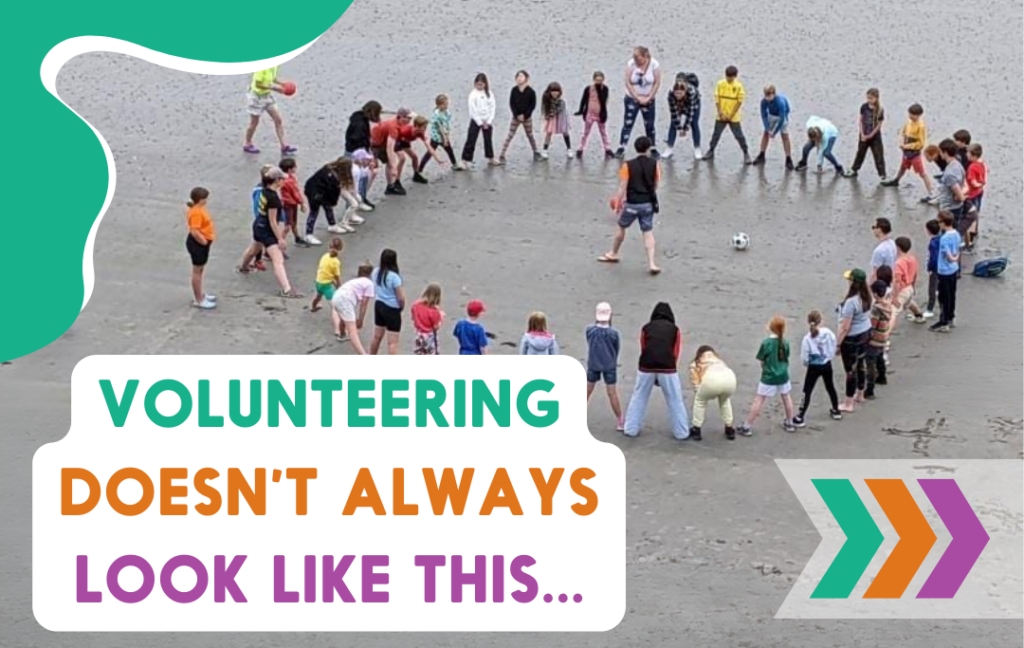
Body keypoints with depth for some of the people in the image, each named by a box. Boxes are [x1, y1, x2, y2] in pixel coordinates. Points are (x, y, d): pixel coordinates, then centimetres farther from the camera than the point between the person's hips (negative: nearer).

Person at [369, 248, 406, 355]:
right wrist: (402, 307, -1)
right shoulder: (394, 276, -23)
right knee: (392, 343, -2)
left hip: (378, 305, 7)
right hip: (391, 309, -7)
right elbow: (400, 298, -20)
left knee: (377, 337, 24)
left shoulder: (376, 272, -2)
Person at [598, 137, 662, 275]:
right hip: (648, 203, 2)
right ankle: (651, 264, -2)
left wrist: (618, 203, -1)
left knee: (620, 227, 21)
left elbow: (622, 188, -11)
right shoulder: (655, 164, -4)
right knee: (648, 232, 8)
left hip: (632, 204, -2)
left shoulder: (628, 166, -12)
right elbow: (655, 185, 7)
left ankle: (613, 254, 38)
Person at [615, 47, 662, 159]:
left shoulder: (654, 65, -13)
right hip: (632, 98, 0)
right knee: (628, 124, -3)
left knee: (649, 125, 6)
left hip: (648, 100, 0)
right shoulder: (631, 64, -13)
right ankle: (621, 149, -1)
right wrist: (638, 98, -13)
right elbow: (628, 83, -11)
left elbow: (657, 83, -8)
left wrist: (648, 98, -11)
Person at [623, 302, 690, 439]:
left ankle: (631, 429, 18)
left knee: (639, 398, 15)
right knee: (675, 401, 9)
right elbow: (676, 353, 11)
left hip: (646, 367, 1)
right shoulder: (675, 329, 13)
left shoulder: (646, 328, 15)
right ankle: (682, 432, 13)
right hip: (667, 368, -1)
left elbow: (643, 349, 16)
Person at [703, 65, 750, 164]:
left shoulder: (738, 86, -8)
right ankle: (710, 152, 23)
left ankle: (746, 154, 9)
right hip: (721, 116, 2)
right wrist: (720, 113, -8)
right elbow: (717, 99, 0)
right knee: (716, 134, 9)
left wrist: (731, 115, -11)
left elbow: (739, 101, -7)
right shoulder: (720, 84, -2)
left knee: (739, 136, -1)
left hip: (733, 117, -2)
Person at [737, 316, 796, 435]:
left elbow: (761, 362, -10)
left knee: (758, 400, 2)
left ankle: (747, 427, 4)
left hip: (769, 377, -4)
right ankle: (789, 424, 38)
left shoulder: (766, 343, -18)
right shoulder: (785, 342, -7)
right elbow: (786, 358, 4)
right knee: (786, 398, 24)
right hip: (783, 376, 4)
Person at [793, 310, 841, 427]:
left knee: (807, 392, 1)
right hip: (827, 365, 4)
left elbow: (804, 358, -13)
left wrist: (807, 363, 9)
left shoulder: (807, 338, -19)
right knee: (830, 387, 25)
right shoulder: (828, 333, -12)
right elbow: (833, 349, -3)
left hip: (814, 367, -4)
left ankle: (800, 418, -1)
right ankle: (835, 411, 42)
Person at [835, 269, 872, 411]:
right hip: (865, 332, 8)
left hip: (852, 338, -8)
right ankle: (860, 394, 43)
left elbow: (845, 327, -26)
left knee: (850, 369, 4)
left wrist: (837, 344, -16)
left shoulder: (851, 302, -31)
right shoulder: (867, 296, -5)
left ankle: (848, 404, 14)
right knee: (859, 364, 25)